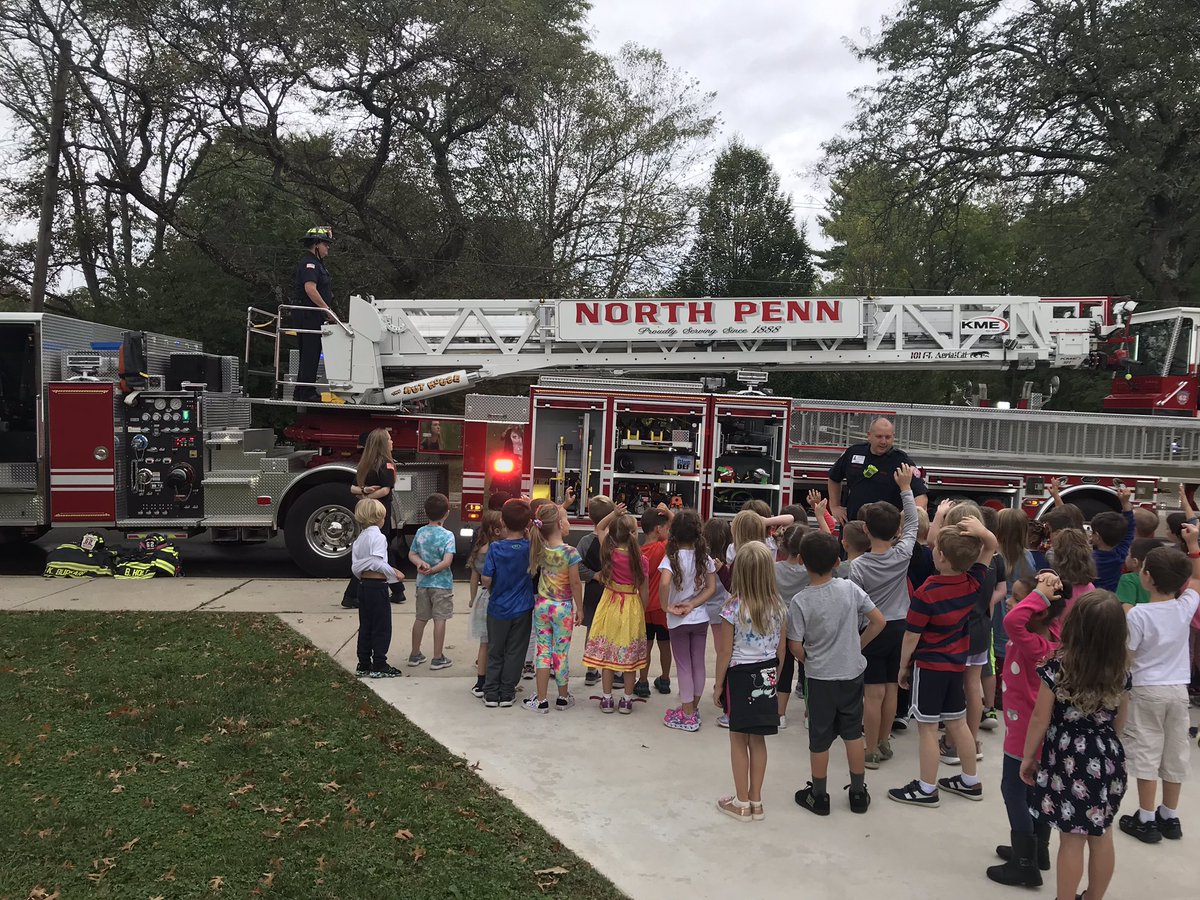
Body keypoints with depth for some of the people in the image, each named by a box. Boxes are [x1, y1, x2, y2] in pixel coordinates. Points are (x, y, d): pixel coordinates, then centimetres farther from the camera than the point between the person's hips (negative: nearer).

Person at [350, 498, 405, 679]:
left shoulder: (359, 539, 11)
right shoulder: (378, 537, -13)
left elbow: (355, 567, 8)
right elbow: (378, 562, -22)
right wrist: (394, 573, -12)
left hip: (363, 585, 8)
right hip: (377, 585, -8)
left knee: (365, 626, 13)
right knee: (382, 627, 0)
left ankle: (363, 665, 17)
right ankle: (379, 666, 3)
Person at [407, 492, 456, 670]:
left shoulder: (420, 532, 2)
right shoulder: (447, 535, -14)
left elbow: (411, 555, 5)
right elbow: (447, 561, -22)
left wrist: (421, 563, -11)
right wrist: (432, 570, -11)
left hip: (422, 583, 5)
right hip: (441, 583, -5)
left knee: (421, 618, 14)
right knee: (440, 619, 2)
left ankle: (415, 655, 24)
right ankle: (437, 658, 5)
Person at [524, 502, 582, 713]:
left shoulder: (539, 548, -3)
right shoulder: (570, 552, -17)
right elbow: (575, 583, -12)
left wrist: (560, 507, 18)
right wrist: (579, 608, -2)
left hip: (542, 605, 4)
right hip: (563, 607, -4)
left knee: (543, 652, 9)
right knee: (561, 653, 7)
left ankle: (541, 700, 11)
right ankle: (563, 698, 21)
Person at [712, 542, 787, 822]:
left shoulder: (733, 608, -17)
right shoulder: (777, 606, -4)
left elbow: (725, 652, -13)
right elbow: (781, 649, 3)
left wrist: (718, 684, -2)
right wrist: (775, 675, 17)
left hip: (740, 675, -4)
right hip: (766, 675, 4)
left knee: (738, 740, 8)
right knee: (758, 739, 15)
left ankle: (741, 803, 17)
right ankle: (756, 800, 23)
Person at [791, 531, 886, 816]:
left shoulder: (800, 601, -17)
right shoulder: (850, 588, -9)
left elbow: (795, 647, -13)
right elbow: (879, 622, -2)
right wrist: (857, 646, 9)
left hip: (820, 677, -3)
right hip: (852, 673, 3)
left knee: (819, 738, 10)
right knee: (853, 733, 16)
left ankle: (819, 796, 24)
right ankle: (858, 793, 27)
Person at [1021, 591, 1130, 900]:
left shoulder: (1057, 667, -18)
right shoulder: (1121, 671, -5)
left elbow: (1040, 720, -10)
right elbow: (1119, 721, 8)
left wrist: (1028, 757, 3)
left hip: (1069, 759, -4)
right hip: (1107, 758, 4)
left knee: (1071, 839, 6)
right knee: (1101, 835, 17)